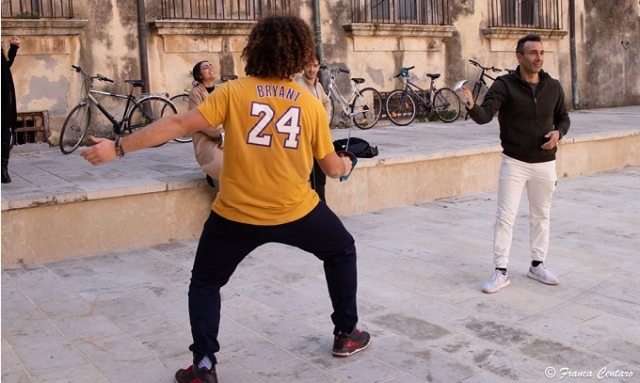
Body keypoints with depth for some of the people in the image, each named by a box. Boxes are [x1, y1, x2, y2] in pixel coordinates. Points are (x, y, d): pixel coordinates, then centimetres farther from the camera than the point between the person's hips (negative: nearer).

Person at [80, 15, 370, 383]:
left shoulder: (233, 92, -4)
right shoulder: (311, 103, 1)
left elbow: (179, 124, -10)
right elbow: (332, 167, 7)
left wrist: (119, 147, -5)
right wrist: (346, 165, 31)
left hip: (236, 215, -1)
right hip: (296, 212, 1)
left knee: (205, 283, 21)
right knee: (342, 250, 28)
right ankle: (347, 334, 34)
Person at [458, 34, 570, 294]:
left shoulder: (553, 87, 2)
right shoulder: (504, 84, -10)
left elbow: (563, 118, 14)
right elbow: (484, 116, -22)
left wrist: (558, 132, -8)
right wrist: (471, 106, -44)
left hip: (544, 163, 4)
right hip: (514, 162, -3)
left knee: (541, 216, 14)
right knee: (505, 217, -3)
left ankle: (537, 265, 30)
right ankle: (501, 272, 6)